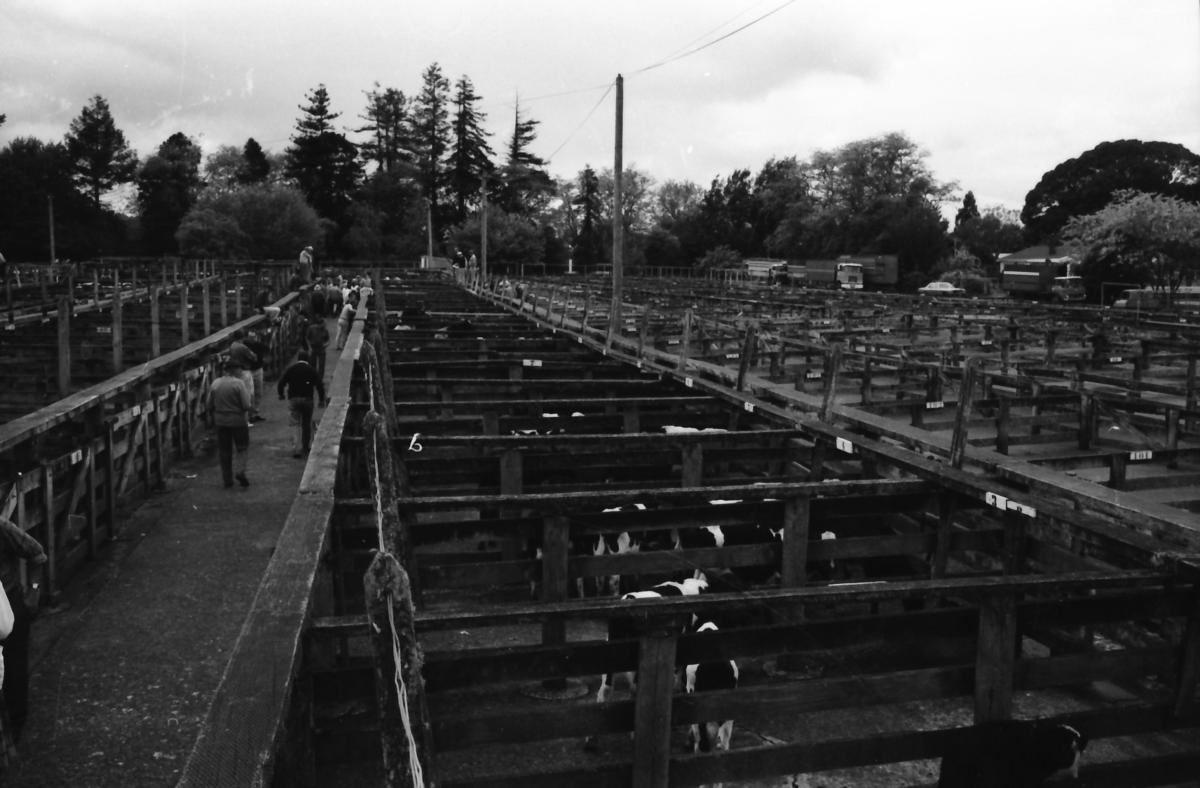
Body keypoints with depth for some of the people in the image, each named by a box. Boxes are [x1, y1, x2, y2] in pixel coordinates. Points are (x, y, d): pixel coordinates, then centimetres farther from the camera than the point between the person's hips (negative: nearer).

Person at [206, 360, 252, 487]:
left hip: (220, 421, 4)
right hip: (237, 420, -4)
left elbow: (210, 405, 5)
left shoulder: (214, 384, 0)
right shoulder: (238, 383, -14)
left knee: (224, 450, 13)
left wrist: (211, 420, 16)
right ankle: (239, 471, -9)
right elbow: (246, 405, -16)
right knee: (242, 447, 11)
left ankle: (227, 479, 17)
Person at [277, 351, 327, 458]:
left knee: (296, 425, 1)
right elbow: (319, 385, -2)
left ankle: (296, 449, -12)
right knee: (307, 424, 13)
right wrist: (322, 400, 6)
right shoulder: (311, 370, 2)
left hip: (293, 399, 0)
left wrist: (281, 394, 18)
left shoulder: (290, 368, 4)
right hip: (307, 399, 0)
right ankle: (306, 447, 22)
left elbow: (281, 383, 1)